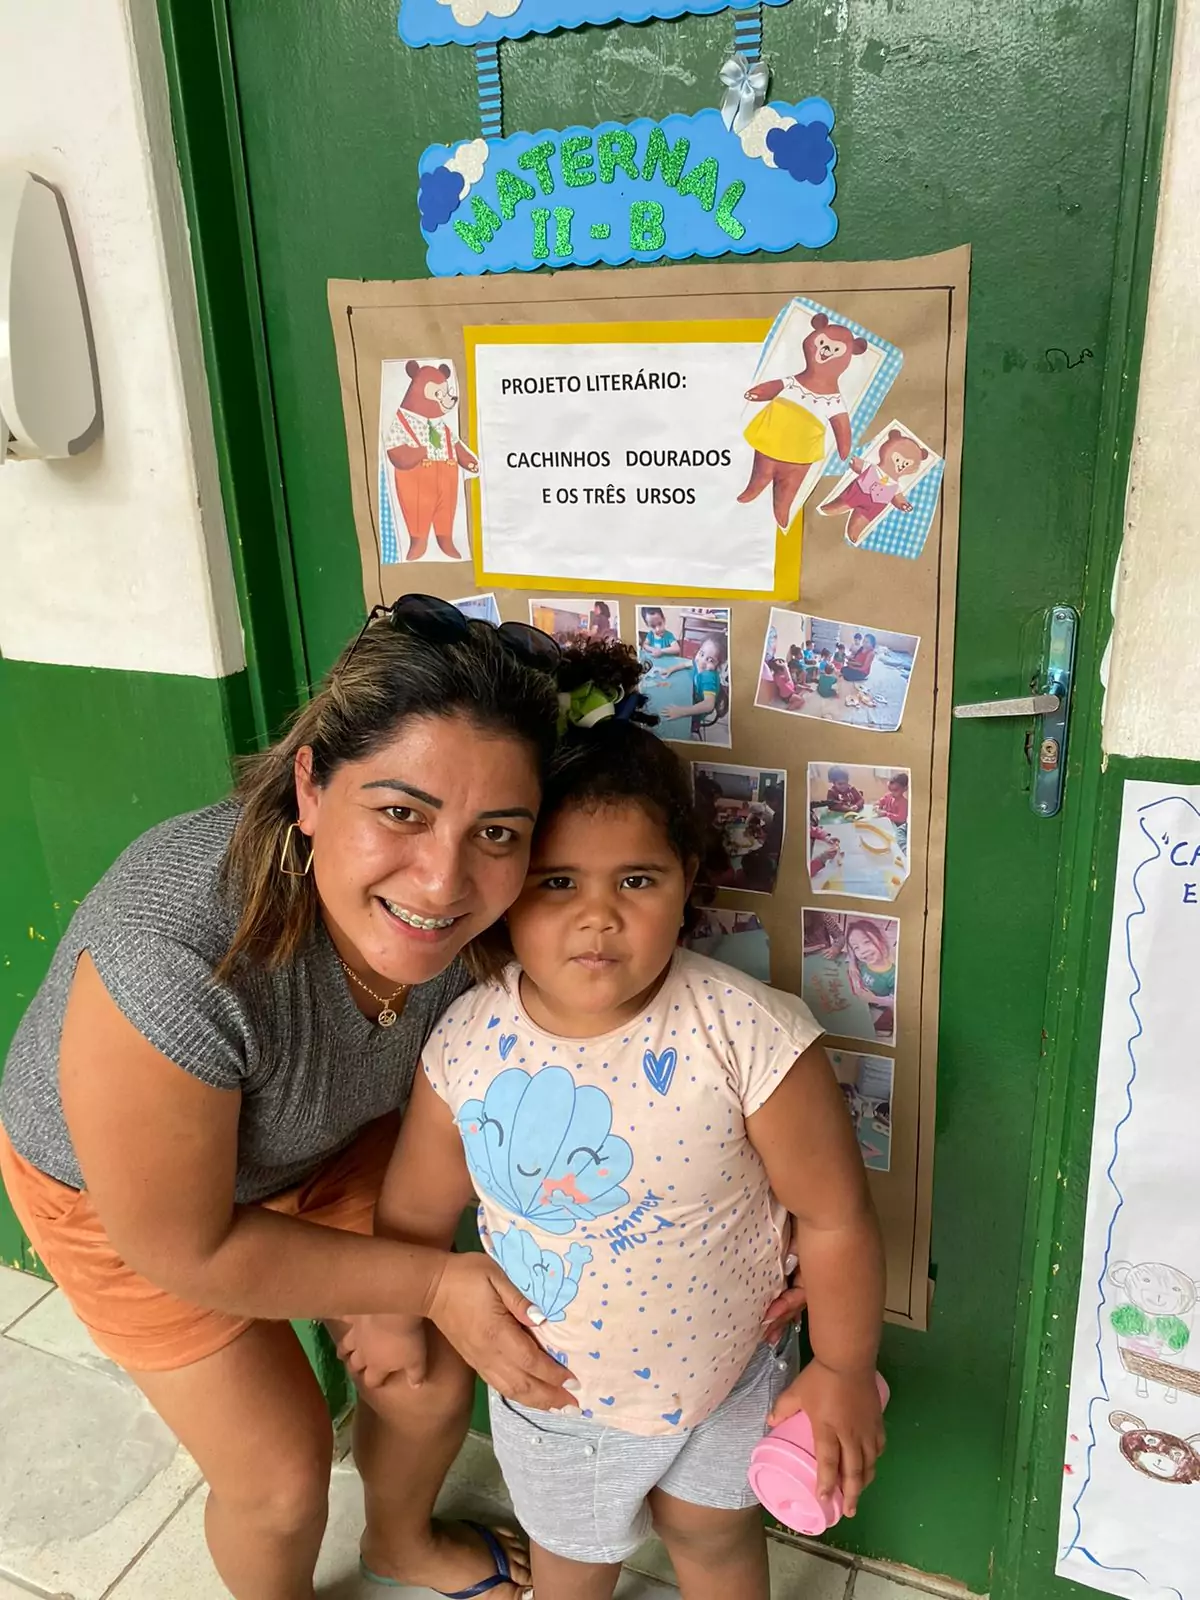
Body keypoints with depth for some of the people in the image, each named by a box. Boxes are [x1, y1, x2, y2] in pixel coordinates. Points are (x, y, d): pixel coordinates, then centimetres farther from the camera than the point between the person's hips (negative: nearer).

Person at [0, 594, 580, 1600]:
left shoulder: (471, 899, -29)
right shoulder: (174, 962, -43)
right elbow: (186, 1252, -26)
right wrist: (430, 1281, -20)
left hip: (331, 1142, 4)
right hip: (123, 1189, -3)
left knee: (435, 1380, 12)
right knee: (283, 1474, 5)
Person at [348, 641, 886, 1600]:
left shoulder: (749, 1040, -32)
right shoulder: (468, 1047, -22)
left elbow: (834, 1216, -18)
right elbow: (418, 1208, -4)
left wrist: (842, 1370, -7)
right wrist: (400, 1317, 11)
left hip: (718, 1381, -2)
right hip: (548, 1395, 3)